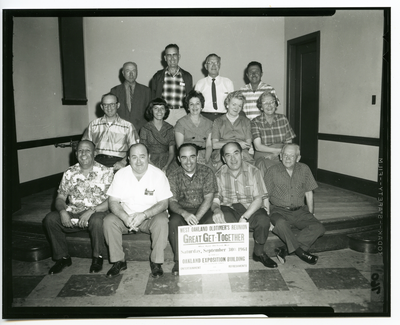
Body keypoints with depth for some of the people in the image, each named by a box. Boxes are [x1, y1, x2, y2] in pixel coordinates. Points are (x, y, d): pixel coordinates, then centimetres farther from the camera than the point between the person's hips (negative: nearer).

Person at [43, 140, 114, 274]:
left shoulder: (106, 172, -3)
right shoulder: (69, 173, 9)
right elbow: (60, 198, 8)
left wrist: (91, 211, -23)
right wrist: (62, 211, -15)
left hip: (97, 212, -4)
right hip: (73, 213, 4)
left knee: (96, 220, -36)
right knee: (50, 219, -19)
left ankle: (97, 257, -9)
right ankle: (62, 257, 0)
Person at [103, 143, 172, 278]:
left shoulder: (158, 175, -11)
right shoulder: (121, 174, -5)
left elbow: (163, 203, -13)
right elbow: (113, 201, -7)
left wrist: (144, 215, -30)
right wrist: (125, 217, -27)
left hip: (151, 216, -2)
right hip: (126, 215, 2)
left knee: (161, 221, -32)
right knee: (109, 221, -23)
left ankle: (156, 262, -13)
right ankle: (118, 261, -7)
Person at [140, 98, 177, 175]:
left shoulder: (170, 128, 9)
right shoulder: (145, 129, 3)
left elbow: (171, 152, 6)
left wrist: (166, 167, -13)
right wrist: (154, 168, -16)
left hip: (167, 161, 1)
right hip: (150, 161, -1)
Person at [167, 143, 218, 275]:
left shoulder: (207, 172, -4)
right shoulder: (174, 176, -1)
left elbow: (208, 199, -10)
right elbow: (172, 202, -8)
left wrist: (196, 218, -24)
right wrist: (184, 214, -31)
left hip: (203, 210, 0)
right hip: (182, 210, 0)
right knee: (173, 222, -32)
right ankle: (179, 260, -18)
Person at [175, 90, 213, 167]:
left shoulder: (208, 123, 15)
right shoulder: (181, 122, 5)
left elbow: (209, 145, 7)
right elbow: (179, 146, -1)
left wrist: (206, 160, -12)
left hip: (204, 158, 2)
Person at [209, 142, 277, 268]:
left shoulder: (253, 171, -1)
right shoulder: (219, 175, 2)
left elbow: (258, 199, -7)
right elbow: (215, 198, -1)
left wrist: (244, 217, -24)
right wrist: (216, 209, -28)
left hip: (251, 209, 0)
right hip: (229, 209, 0)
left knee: (263, 220, -32)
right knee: (220, 218, -35)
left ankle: (259, 253, -2)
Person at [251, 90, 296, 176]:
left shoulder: (283, 119, 10)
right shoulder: (255, 122, 1)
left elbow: (289, 143, 9)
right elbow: (258, 146, -9)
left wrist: (276, 153, -9)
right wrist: (279, 150, -13)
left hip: (282, 157, 2)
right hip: (262, 157, -2)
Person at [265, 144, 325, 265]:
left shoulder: (304, 169, 7)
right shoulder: (273, 171, -2)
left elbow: (309, 193, 15)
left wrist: (311, 214, 9)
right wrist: (267, 217, -11)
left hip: (299, 211, 3)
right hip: (279, 211, -3)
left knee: (319, 228, -21)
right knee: (280, 223, -37)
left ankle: (285, 249, -24)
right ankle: (301, 252, -19)